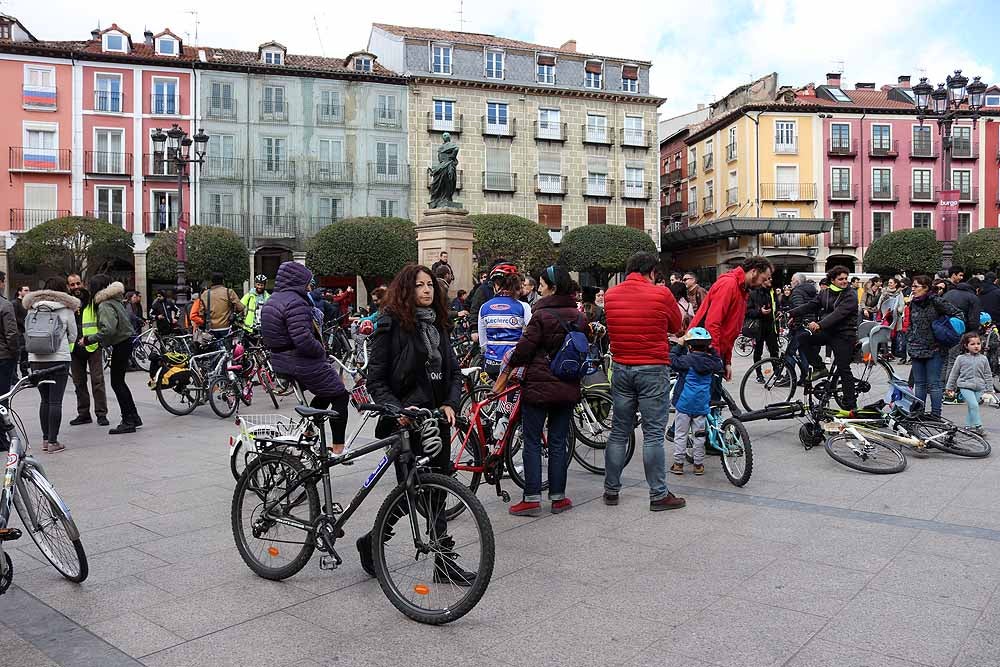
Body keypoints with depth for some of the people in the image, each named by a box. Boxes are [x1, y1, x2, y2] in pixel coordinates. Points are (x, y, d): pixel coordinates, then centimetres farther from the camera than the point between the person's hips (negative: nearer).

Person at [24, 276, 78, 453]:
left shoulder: (32, 309, 7)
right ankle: (53, 442, -2)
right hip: (59, 359, -4)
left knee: (44, 399, 13)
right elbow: (73, 336, 5)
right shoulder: (66, 309, -1)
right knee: (55, 401, -2)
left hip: (35, 359, 4)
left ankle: (45, 439, 16)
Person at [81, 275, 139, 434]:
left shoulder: (105, 305, -18)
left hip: (121, 345, -10)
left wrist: (88, 339, -22)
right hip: (126, 341, 10)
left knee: (117, 382, -4)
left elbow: (108, 329, -29)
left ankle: (128, 421, -2)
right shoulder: (115, 300, 12)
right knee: (119, 381, 17)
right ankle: (133, 417, 23)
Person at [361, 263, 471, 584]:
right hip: (406, 423, -6)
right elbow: (375, 381, -8)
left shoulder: (438, 325, 12)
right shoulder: (391, 325, -7)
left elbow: (454, 371, 12)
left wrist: (450, 404, -4)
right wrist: (397, 410, -21)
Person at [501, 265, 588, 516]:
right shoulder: (579, 316, 6)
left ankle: (532, 499, 3)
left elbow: (525, 347, -12)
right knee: (558, 443, 11)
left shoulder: (542, 314, -13)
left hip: (539, 386, -5)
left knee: (532, 442, 3)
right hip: (568, 388, 6)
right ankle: (558, 497, 16)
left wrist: (506, 371, 2)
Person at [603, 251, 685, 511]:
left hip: (621, 369, 4)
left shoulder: (610, 295, 3)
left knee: (619, 432, 12)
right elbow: (677, 327, 5)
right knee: (653, 434, 1)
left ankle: (611, 490, 19)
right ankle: (659, 495, 8)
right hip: (653, 370, -4)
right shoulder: (661, 294, -9)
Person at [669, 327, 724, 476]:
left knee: (680, 434, 5)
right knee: (699, 434, 11)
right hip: (702, 405, 4)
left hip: (684, 403, -3)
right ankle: (699, 464, 16)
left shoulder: (686, 360, -12)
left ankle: (678, 463, 7)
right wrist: (712, 350, 20)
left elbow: (672, 362, -8)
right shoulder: (711, 361, 2)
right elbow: (719, 366, 22)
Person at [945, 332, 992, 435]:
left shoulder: (983, 359, 6)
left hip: (979, 388, 3)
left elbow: (988, 375, 12)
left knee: (972, 407, 8)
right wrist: (949, 387, 9)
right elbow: (954, 373, 7)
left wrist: (989, 389, 8)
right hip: (965, 386, -3)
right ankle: (978, 426, -15)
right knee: (973, 405, -18)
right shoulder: (961, 358, -1)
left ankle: (969, 426, 19)